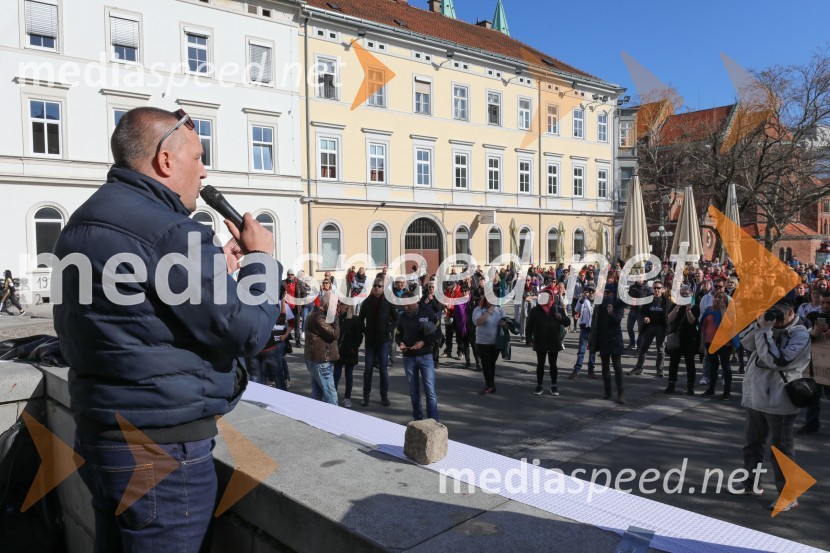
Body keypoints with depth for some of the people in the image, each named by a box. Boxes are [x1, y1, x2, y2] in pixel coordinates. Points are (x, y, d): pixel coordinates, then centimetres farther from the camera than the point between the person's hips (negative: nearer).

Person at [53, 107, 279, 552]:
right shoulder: (166, 229, -21)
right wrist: (262, 259, -5)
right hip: (162, 451, -10)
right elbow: (247, 332, -20)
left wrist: (215, 267, 11)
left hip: (99, 436, 10)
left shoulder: (85, 221, 11)